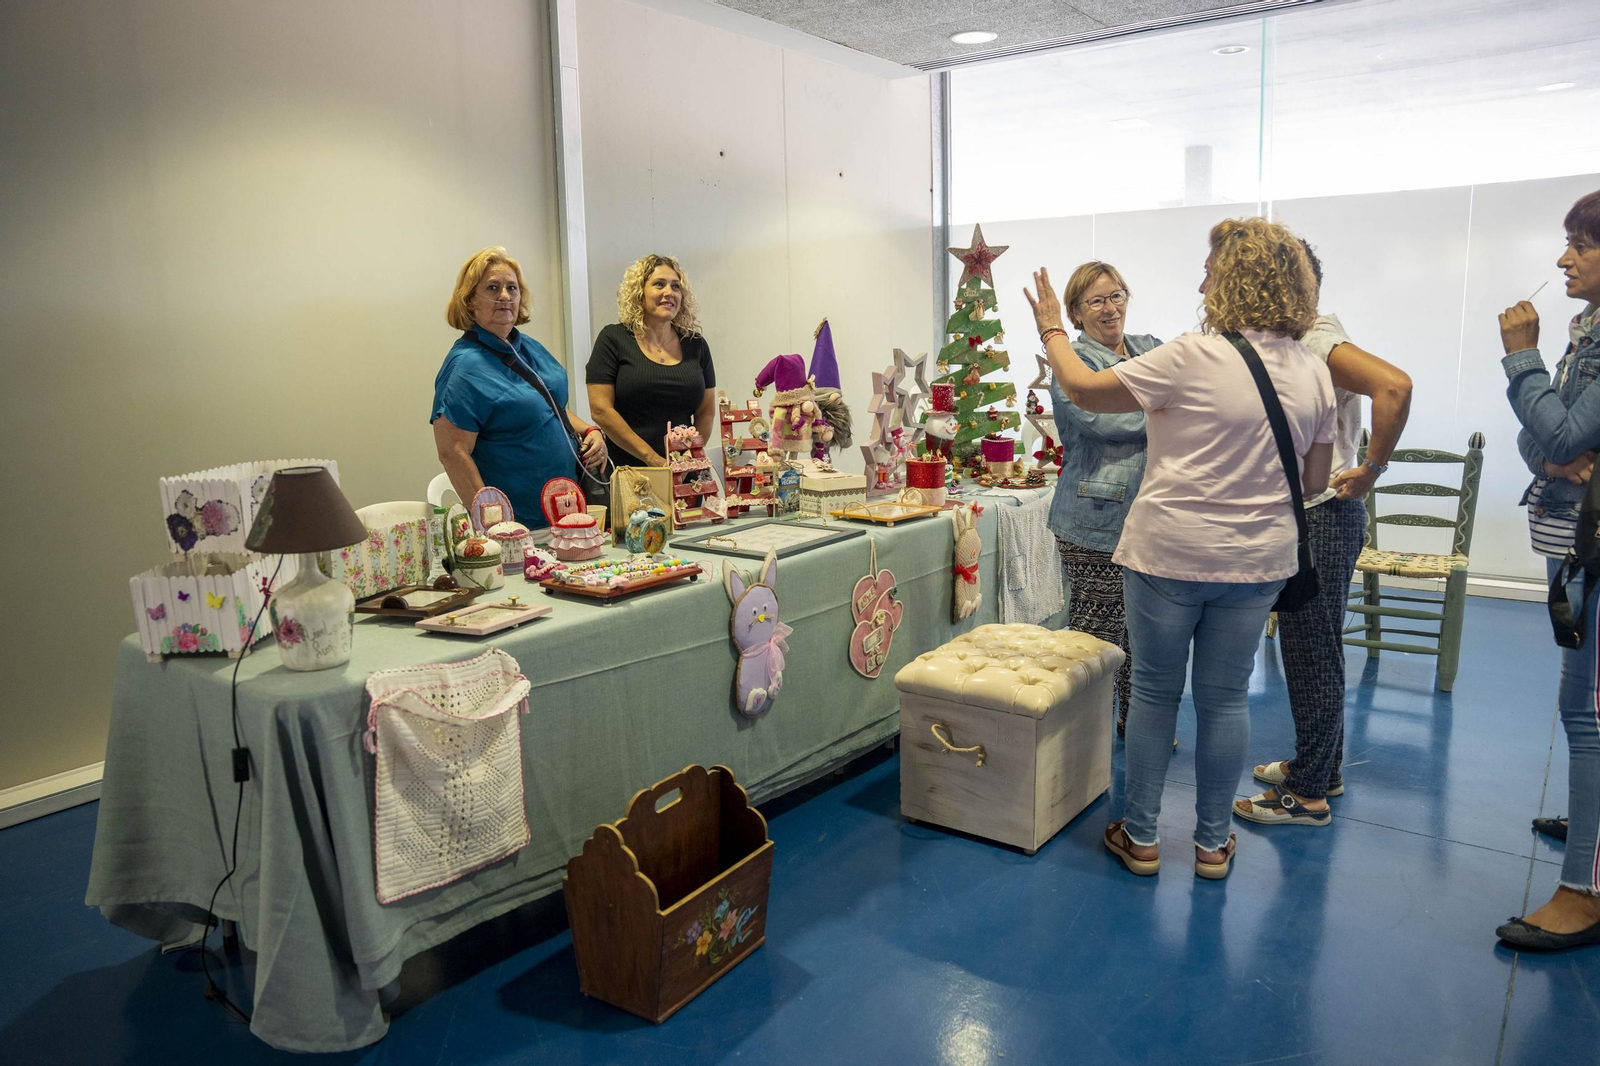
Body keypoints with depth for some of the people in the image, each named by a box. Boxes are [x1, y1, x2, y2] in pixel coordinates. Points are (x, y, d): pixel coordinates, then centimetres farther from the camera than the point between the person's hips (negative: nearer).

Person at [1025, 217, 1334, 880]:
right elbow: (1315, 481, 9)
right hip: (1256, 560, 5)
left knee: (1154, 693, 9)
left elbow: (1083, 390, -8)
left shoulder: (1193, 358, -15)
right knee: (1225, 699, 14)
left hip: (1170, 552, -5)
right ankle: (1213, 842, 25)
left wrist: (1051, 330, 7)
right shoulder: (1314, 373, 3)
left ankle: (1139, 837, 21)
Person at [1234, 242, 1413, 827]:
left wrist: (1373, 466, -25)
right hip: (1310, 515, 10)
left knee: (1311, 655, -2)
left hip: (1322, 518, -10)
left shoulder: (1316, 341, -17)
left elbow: (1394, 384, -33)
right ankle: (1322, 766, 32)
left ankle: (1308, 793, 9)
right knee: (1314, 651, 18)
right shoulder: (1304, 341, 14)